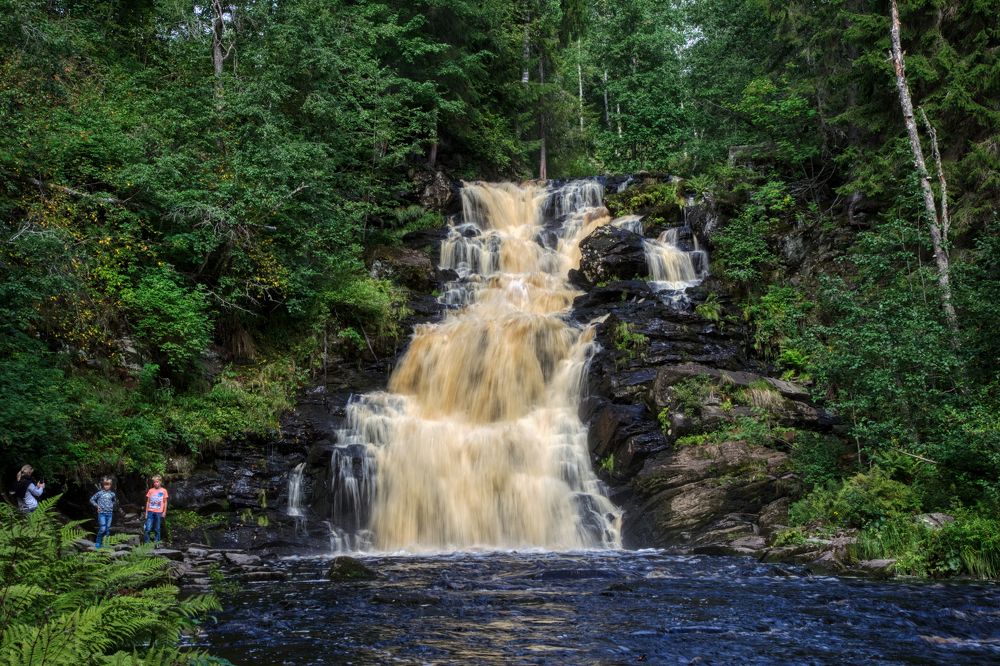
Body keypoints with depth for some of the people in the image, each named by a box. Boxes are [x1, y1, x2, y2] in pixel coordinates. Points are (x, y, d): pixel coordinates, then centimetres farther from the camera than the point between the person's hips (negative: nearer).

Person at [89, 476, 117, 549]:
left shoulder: (112, 494, 9)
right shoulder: (100, 493, -3)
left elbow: (115, 501, 29)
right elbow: (91, 500, 5)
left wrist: (112, 505, 11)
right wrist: (97, 506, -6)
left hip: (109, 514, 4)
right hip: (102, 513, -4)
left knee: (108, 529, 5)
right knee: (102, 528, -14)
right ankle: (98, 543, 1)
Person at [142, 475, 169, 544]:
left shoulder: (164, 491, 3)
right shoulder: (150, 490, 7)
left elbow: (165, 502, 6)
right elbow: (148, 502, 11)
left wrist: (164, 512, 1)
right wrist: (146, 512, 8)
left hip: (159, 512, -1)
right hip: (150, 512, 1)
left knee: (157, 530, 4)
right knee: (147, 529, -6)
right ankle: (146, 543, 0)